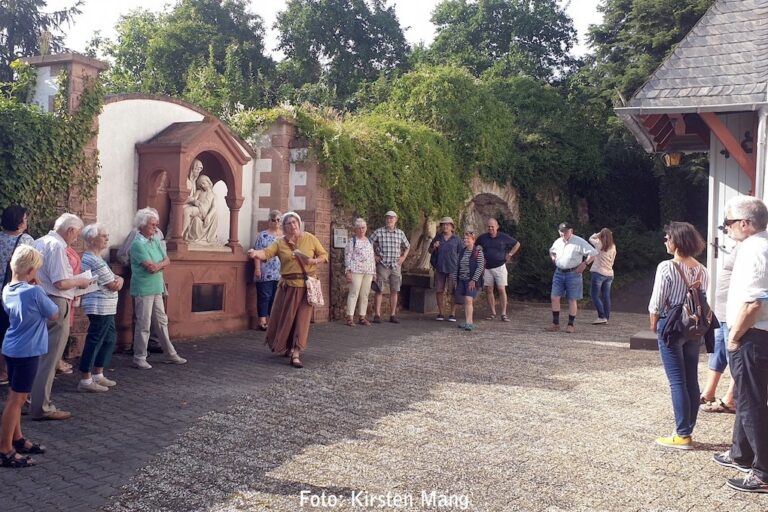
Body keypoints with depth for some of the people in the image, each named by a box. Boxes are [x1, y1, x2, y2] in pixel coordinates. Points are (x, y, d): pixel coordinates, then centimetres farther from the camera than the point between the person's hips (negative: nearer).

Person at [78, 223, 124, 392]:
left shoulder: (90, 257, 15)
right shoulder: (95, 261, -20)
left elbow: (114, 279, 15)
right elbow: (112, 286, -16)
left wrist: (119, 279, -8)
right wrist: (117, 282, 7)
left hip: (104, 307, 11)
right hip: (100, 307, -11)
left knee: (110, 338, 17)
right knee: (94, 342, -5)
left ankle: (98, 375, 24)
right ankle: (85, 381, 0)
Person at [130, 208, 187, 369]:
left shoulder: (155, 241, 10)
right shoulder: (138, 244, -14)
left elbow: (167, 261, 6)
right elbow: (151, 267, -21)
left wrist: (157, 265, -14)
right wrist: (161, 264, -2)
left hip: (157, 289, 8)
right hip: (143, 290, -8)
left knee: (162, 322, 14)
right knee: (143, 325, -2)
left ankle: (170, 354, 24)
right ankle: (139, 359, 8)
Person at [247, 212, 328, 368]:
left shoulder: (310, 238, 3)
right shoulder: (280, 242, 2)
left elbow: (324, 255, 7)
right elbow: (267, 253, -13)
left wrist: (313, 261, -13)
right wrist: (255, 253, -34)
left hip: (306, 285, -1)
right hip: (288, 285, 1)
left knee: (302, 319, -4)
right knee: (284, 317, 6)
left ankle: (296, 354, -3)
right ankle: (287, 347, 31)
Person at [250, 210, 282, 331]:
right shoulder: (263, 235, 1)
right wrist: (257, 269, -14)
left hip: (280, 274, 4)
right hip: (265, 274, -4)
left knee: (275, 298, 6)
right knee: (264, 297, -3)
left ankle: (271, 321, 12)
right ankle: (262, 321, 1)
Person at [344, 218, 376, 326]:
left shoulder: (369, 241, 18)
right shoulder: (352, 241, 1)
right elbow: (347, 256, -5)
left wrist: (374, 271, 16)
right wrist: (348, 271, -13)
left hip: (368, 272, 6)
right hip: (356, 270, -6)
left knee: (365, 295, 5)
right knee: (354, 293, -8)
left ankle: (362, 317, 10)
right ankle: (350, 317, -7)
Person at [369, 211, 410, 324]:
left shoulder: (400, 233, 8)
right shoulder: (378, 232, -2)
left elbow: (407, 246, 23)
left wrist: (403, 257, 11)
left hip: (396, 266, 3)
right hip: (382, 265, -3)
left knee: (394, 291, 6)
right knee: (379, 291, -4)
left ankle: (393, 315, 13)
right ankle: (377, 315, -1)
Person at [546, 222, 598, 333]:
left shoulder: (579, 242, -7)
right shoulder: (557, 242, 9)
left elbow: (593, 253, -8)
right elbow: (551, 251, 31)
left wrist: (584, 263, -13)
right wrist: (553, 259, 14)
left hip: (573, 273, -5)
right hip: (559, 273, 5)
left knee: (572, 300, 3)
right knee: (554, 297, -3)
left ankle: (571, 325, 14)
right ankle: (555, 324, 6)